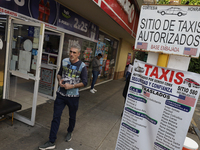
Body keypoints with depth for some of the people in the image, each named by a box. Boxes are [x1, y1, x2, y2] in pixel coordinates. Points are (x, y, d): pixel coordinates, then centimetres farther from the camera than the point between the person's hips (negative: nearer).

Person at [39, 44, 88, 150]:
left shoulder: (82, 66, -12)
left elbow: (84, 82, -10)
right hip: (61, 94, 3)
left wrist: (72, 86, -20)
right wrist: (59, 80, -9)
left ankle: (69, 132, 47)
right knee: (56, 117, 4)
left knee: (72, 117, 18)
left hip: (73, 96, -2)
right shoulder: (64, 61, -1)